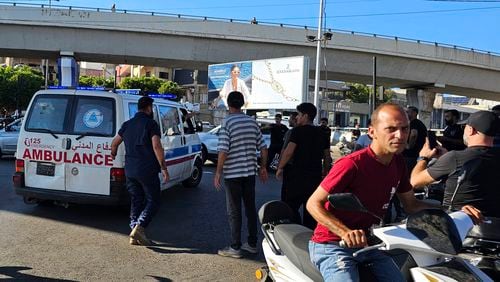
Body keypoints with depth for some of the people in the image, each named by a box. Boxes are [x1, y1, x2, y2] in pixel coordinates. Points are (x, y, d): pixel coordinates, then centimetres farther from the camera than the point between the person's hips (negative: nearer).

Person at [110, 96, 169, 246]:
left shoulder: (127, 124, 13)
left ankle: (135, 236, 12)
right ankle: (139, 227, -14)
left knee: (136, 201, 13)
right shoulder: (151, 124, -7)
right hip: (147, 170, -6)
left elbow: (115, 142, 21)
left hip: (130, 170, 6)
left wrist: (113, 155, 41)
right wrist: (164, 168, -16)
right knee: (153, 201, 3)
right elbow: (156, 146, -18)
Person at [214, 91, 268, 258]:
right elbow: (263, 148, 7)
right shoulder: (252, 122, 7)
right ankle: (252, 244, 22)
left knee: (234, 211, 2)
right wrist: (263, 167, 17)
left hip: (233, 174, -5)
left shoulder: (227, 122, -10)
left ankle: (235, 247, 8)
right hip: (250, 172, 6)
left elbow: (223, 151, -17)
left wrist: (218, 172, -10)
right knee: (250, 208, 13)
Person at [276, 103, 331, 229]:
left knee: (291, 207, 1)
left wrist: (280, 168, -4)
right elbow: (327, 157, 15)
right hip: (315, 176, 6)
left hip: (298, 175, -6)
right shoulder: (321, 133, 12)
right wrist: (324, 173, 24)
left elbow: (289, 151, -14)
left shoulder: (298, 130, -7)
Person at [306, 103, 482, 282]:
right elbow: (313, 204, -21)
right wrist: (345, 232, -34)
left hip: (368, 244, 7)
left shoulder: (398, 163, 2)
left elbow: (411, 204, 13)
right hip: (333, 246, -7)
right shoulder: (352, 164, -23)